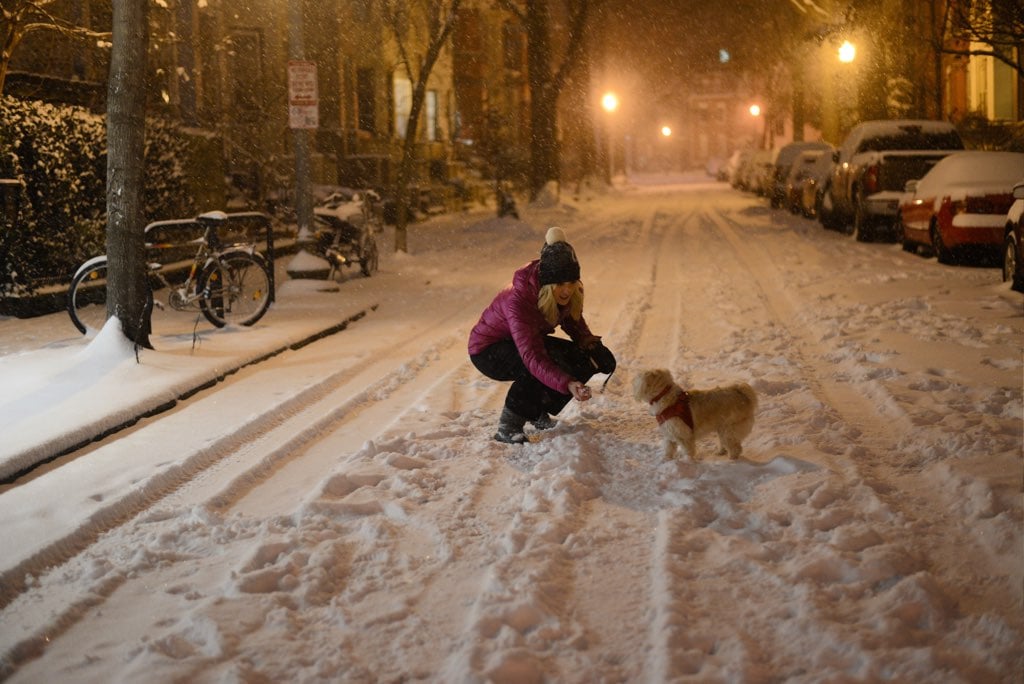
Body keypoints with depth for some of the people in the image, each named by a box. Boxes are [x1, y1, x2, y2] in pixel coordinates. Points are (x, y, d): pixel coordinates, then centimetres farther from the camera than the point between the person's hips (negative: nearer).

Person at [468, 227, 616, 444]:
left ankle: (538, 413, 8)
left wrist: (588, 341, -16)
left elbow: (572, 319, 6)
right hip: (488, 350, -8)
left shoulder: (570, 292, -17)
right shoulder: (517, 301, -38)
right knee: (552, 361, -35)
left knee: (592, 358, -8)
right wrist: (568, 384, -59)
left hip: (531, 340, 8)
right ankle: (508, 427, -22)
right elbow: (532, 357, -46)